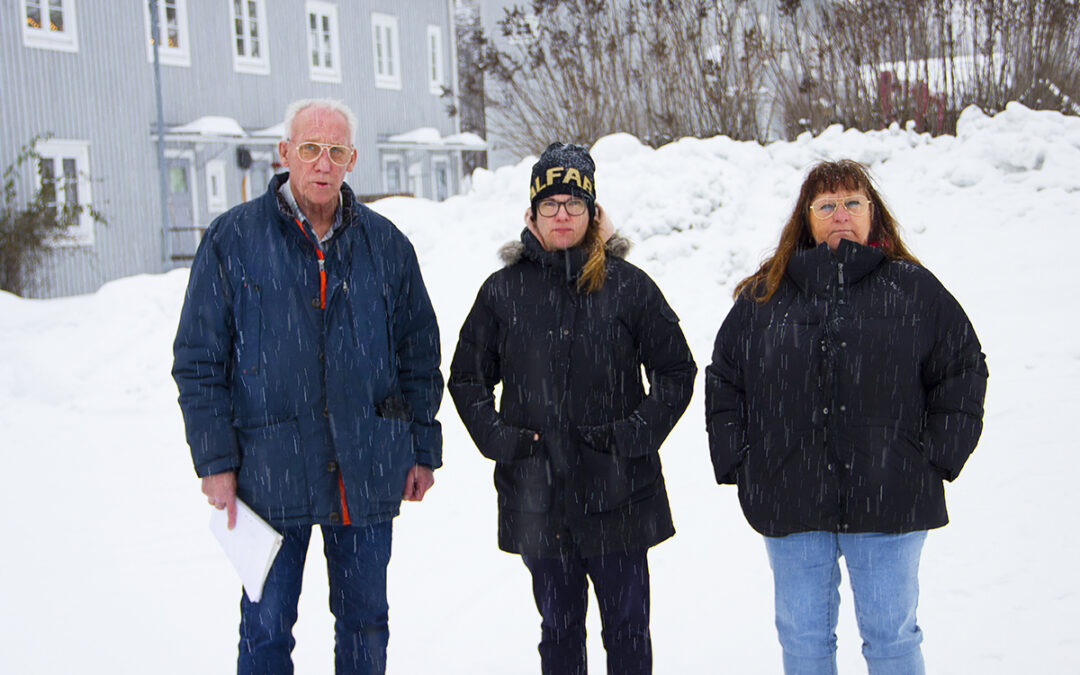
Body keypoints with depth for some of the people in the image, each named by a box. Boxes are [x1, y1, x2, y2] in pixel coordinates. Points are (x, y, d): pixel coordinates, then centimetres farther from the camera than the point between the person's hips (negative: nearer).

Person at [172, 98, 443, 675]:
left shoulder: (385, 244, 5)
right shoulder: (232, 239, -2)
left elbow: (419, 354, 11)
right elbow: (198, 361, -1)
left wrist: (423, 449, 8)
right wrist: (215, 461, -6)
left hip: (368, 471, 2)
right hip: (270, 470, -2)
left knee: (365, 619, 13)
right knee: (266, 628, 4)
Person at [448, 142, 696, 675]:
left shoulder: (628, 285, 0)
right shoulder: (504, 291, 4)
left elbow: (677, 370, 5)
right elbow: (466, 379, 12)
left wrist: (637, 433, -8)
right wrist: (498, 437, -3)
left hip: (618, 492, -1)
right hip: (536, 495, 1)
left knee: (627, 627, 6)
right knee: (558, 628, 12)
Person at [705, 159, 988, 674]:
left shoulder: (915, 289, 3)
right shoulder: (763, 296, 8)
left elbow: (964, 368, 5)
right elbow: (723, 381, 12)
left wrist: (937, 456, -2)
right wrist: (735, 461, 3)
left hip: (889, 502, -2)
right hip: (790, 506, 2)